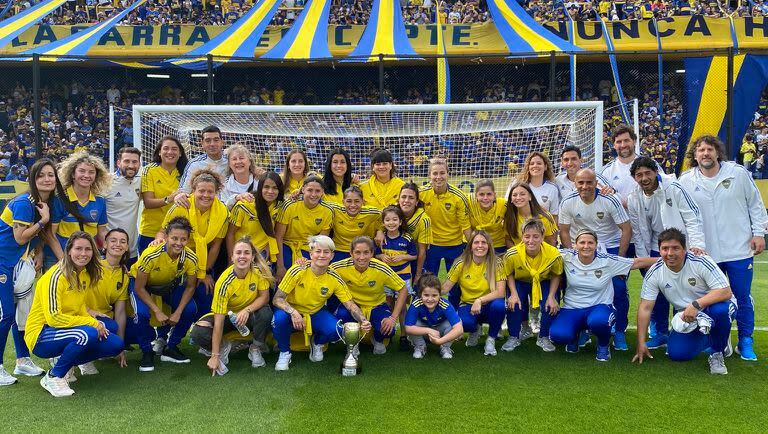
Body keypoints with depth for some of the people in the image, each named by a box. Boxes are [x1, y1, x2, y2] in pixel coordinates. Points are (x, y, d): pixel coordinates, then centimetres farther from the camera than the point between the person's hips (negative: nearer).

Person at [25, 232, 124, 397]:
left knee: (116, 345, -7)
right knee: (87, 334, -35)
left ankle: (65, 363, 10)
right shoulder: (56, 276, -19)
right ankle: (52, 377, -14)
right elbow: (53, 318, -25)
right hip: (40, 336, -8)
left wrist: (97, 322, -7)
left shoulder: (85, 275, 5)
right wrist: (92, 323, -24)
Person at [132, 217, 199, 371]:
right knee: (143, 313, -30)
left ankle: (170, 348, 7)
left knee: (190, 310, -17)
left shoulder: (190, 258, -27)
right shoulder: (151, 255, -36)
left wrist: (178, 312, -20)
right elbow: (139, 288, -25)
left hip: (170, 284, 3)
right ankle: (147, 352, -3)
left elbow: (190, 287, -11)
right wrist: (157, 312, -29)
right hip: (142, 283, -3)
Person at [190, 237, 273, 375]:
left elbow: (264, 297, -12)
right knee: (198, 334, -27)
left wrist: (247, 310, -33)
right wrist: (215, 356, -28)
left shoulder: (259, 271, -21)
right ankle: (223, 347, 7)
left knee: (266, 313, -33)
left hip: (251, 314, 1)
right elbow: (219, 320, -27)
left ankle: (255, 349, -5)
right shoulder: (225, 282, -27)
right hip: (228, 315, -1)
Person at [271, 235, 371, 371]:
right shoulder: (298, 271, -21)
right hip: (292, 310, -2)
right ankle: (284, 353, -4)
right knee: (280, 319, -36)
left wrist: (363, 321, -31)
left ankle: (317, 343, 11)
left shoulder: (335, 279, -13)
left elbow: (351, 305, -11)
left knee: (337, 330, -26)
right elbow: (277, 299, -20)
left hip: (316, 313, 2)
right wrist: (294, 313, -38)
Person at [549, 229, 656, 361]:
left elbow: (638, 262, -3)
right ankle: (574, 336, 13)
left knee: (597, 321, -38)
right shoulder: (567, 256, -6)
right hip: (572, 309, 1)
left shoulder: (607, 260, -7)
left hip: (600, 307, -1)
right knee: (557, 335, -27)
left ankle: (604, 345, -1)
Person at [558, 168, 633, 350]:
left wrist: (619, 259, -13)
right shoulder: (568, 203, -9)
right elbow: (564, 232, 0)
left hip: (611, 248, -1)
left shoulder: (610, 201, -14)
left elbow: (627, 229, -9)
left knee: (619, 288, -15)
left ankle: (619, 331, 3)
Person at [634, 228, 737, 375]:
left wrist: (696, 305, -39)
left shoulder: (701, 262, -22)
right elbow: (645, 308, -8)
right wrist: (641, 344, -10)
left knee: (719, 310, -38)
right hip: (686, 318, 4)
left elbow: (726, 292, -27)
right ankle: (709, 340, 19)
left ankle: (718, 353, -10)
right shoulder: (654, 273, -12)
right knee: (676, 354, -14)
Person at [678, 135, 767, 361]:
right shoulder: (686, 181, 1)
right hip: (706, 253, 1)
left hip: (739, 249, -1)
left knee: (743, 298, 5)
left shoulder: (738, 173, 0)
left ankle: (746, 343, 17)